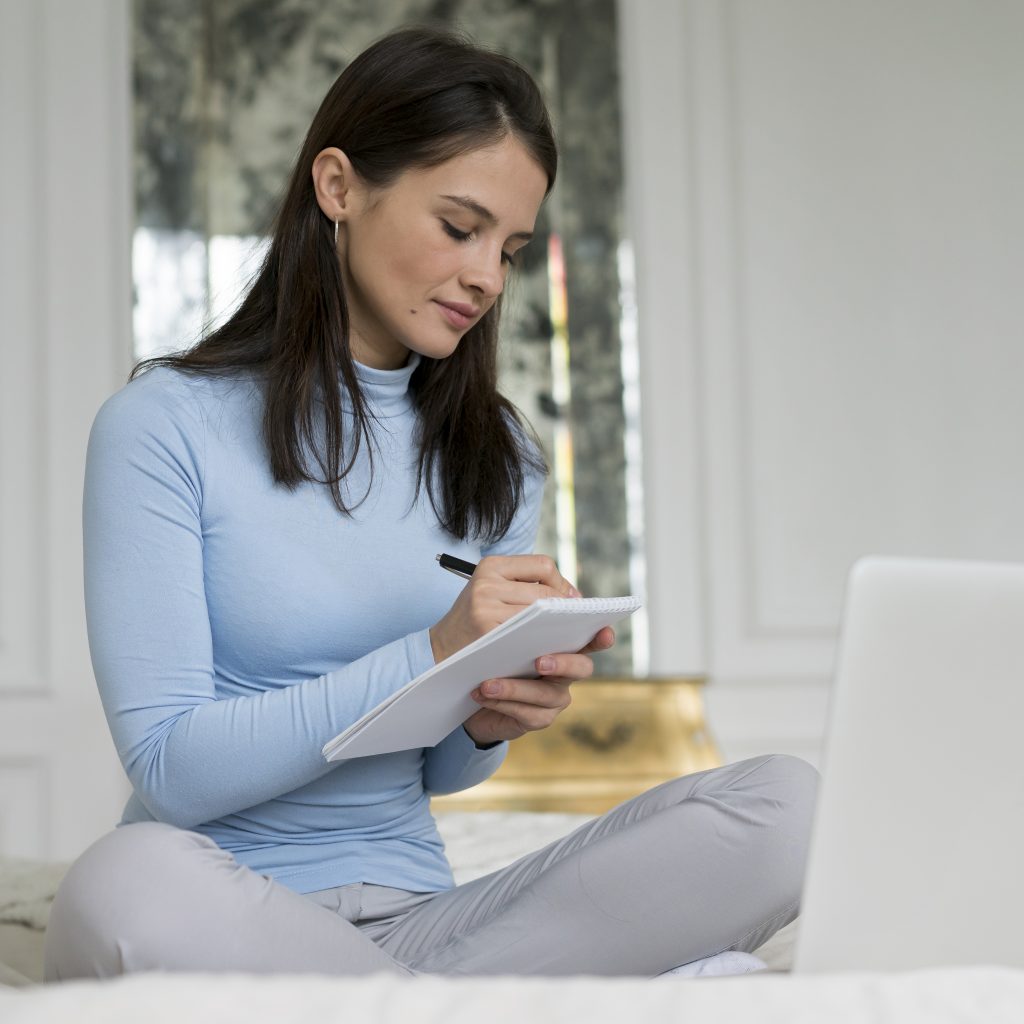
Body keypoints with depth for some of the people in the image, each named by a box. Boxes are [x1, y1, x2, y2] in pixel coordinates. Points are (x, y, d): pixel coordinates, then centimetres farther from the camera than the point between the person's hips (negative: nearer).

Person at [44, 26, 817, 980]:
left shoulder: (493, 454, 12)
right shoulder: (165, 425, -4)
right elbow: (170, 769, -11)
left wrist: (492, 722, -8)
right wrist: (430, 657, -20)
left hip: (409, 916, 4)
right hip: (228, 914, -4)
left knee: (783, 806, -17)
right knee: (131, 879, -41)